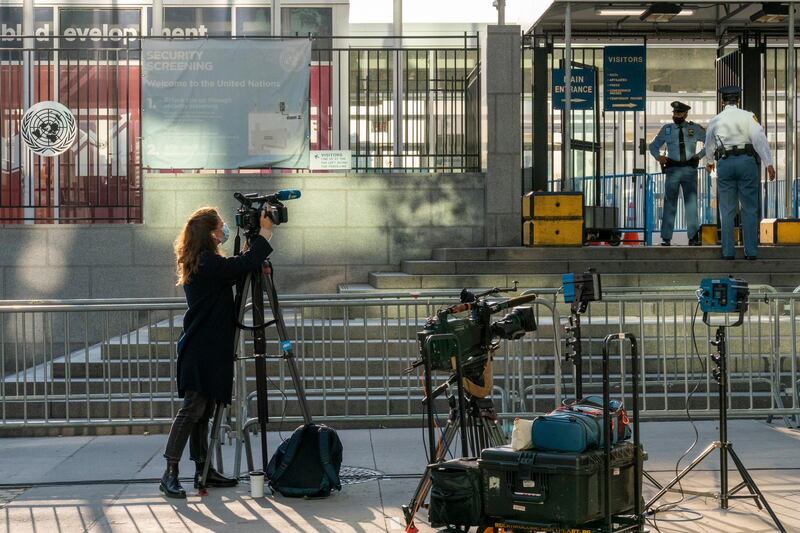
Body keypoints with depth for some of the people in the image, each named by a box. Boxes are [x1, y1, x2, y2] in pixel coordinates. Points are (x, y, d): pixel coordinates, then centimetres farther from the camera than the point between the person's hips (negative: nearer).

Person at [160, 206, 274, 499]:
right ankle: (170, 473, -9)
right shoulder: (209, 264, -16)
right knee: (193, 408, -9)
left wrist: (258, 237, 12)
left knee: (203, 409, 11)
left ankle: (203, 469, 17)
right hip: (203, 350, -10)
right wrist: (265, 233, -10)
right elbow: (245, 264, -22)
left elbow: (233, 269, 21)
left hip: (205, 349, 10)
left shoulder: (198, 264, 14)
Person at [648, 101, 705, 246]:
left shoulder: (695, 129, 8)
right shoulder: (666, 129, 10)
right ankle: (666, 238, 2)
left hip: (690, 169, 0)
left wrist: (700, 154, 2)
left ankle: (693, 237, 2)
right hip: (672, 170, 0)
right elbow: (653, 146, 22)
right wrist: (658, 156, 3)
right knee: (669, 204, 0)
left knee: (691, 203, -1)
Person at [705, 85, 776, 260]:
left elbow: (709, 145, 24)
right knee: (749, 209, 3)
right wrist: (769, 164, -15)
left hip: (724, 163, 2)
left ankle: (728, 252, 5)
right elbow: (760, 139, -12)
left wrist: (709, 161, 44)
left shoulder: (715, 121, 9)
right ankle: (751, 251, 2)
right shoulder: (747, 116, -1)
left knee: (727, 210, 6)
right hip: (746, 161, -2)